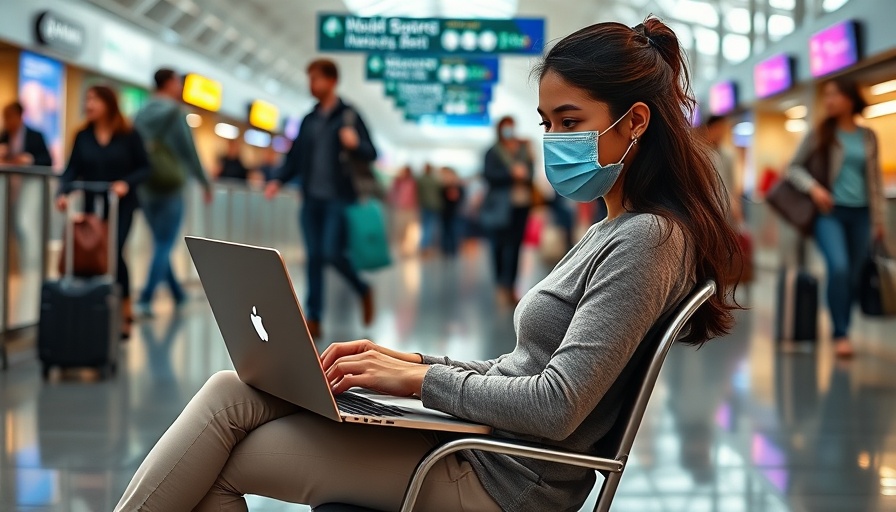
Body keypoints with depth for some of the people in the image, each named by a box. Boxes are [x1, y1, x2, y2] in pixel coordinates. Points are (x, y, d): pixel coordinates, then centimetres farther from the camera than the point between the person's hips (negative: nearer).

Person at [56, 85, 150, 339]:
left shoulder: (129, 135, -4)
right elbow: (72, 170, -3)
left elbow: (145, 168, -2)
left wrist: (127, 183, -20)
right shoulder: (83, 137, 4)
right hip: (92, 206, 4)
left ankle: (125, 312, -6)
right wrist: (64, 193, -21)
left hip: (121, 205, -4)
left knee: (113, 253, -15)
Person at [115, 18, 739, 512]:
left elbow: (554, 407, -24)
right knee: (232, 391, -2)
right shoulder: (613, 231, 16)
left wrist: (421, 379, -13)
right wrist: (417, 361, 5)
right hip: (483, 437, 9)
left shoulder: (647, 238, -15)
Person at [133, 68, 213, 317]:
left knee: (161, 243, 16)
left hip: (145, 189, 7)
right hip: (170, 188, -7)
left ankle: (178, 294, 27)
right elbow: (189, 150, -10)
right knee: (164, 246, -5)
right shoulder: (174, 112, -9)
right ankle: (145, 300, -14)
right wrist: (205, 182, -1)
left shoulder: (140, 115, 9)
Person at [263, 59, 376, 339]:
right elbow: (295, 157, 16)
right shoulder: (309, 120, 16)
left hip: (339, 199, -5)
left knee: (332, 253, -14)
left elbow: (371, 154, -3)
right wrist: (278, 180, 0)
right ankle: (313, 319, 6)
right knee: (314, 258, 2)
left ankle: (363, 290, 13)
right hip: (311, 200, 5)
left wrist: (356, 144, -25)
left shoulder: (349, 115, 0)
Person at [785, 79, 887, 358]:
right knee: (839, 267, -22)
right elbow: (794, 167, 5)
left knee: (854, 276, 4)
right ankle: (840, 334, -15)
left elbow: (875, 180, 13)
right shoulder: (820, 134, 3)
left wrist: (879, 219, 9)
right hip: (830, 211, -3)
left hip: (860, 214, 3)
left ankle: (842, 331, 18)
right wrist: (813, 187, -13)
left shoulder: (868, 137, 9)